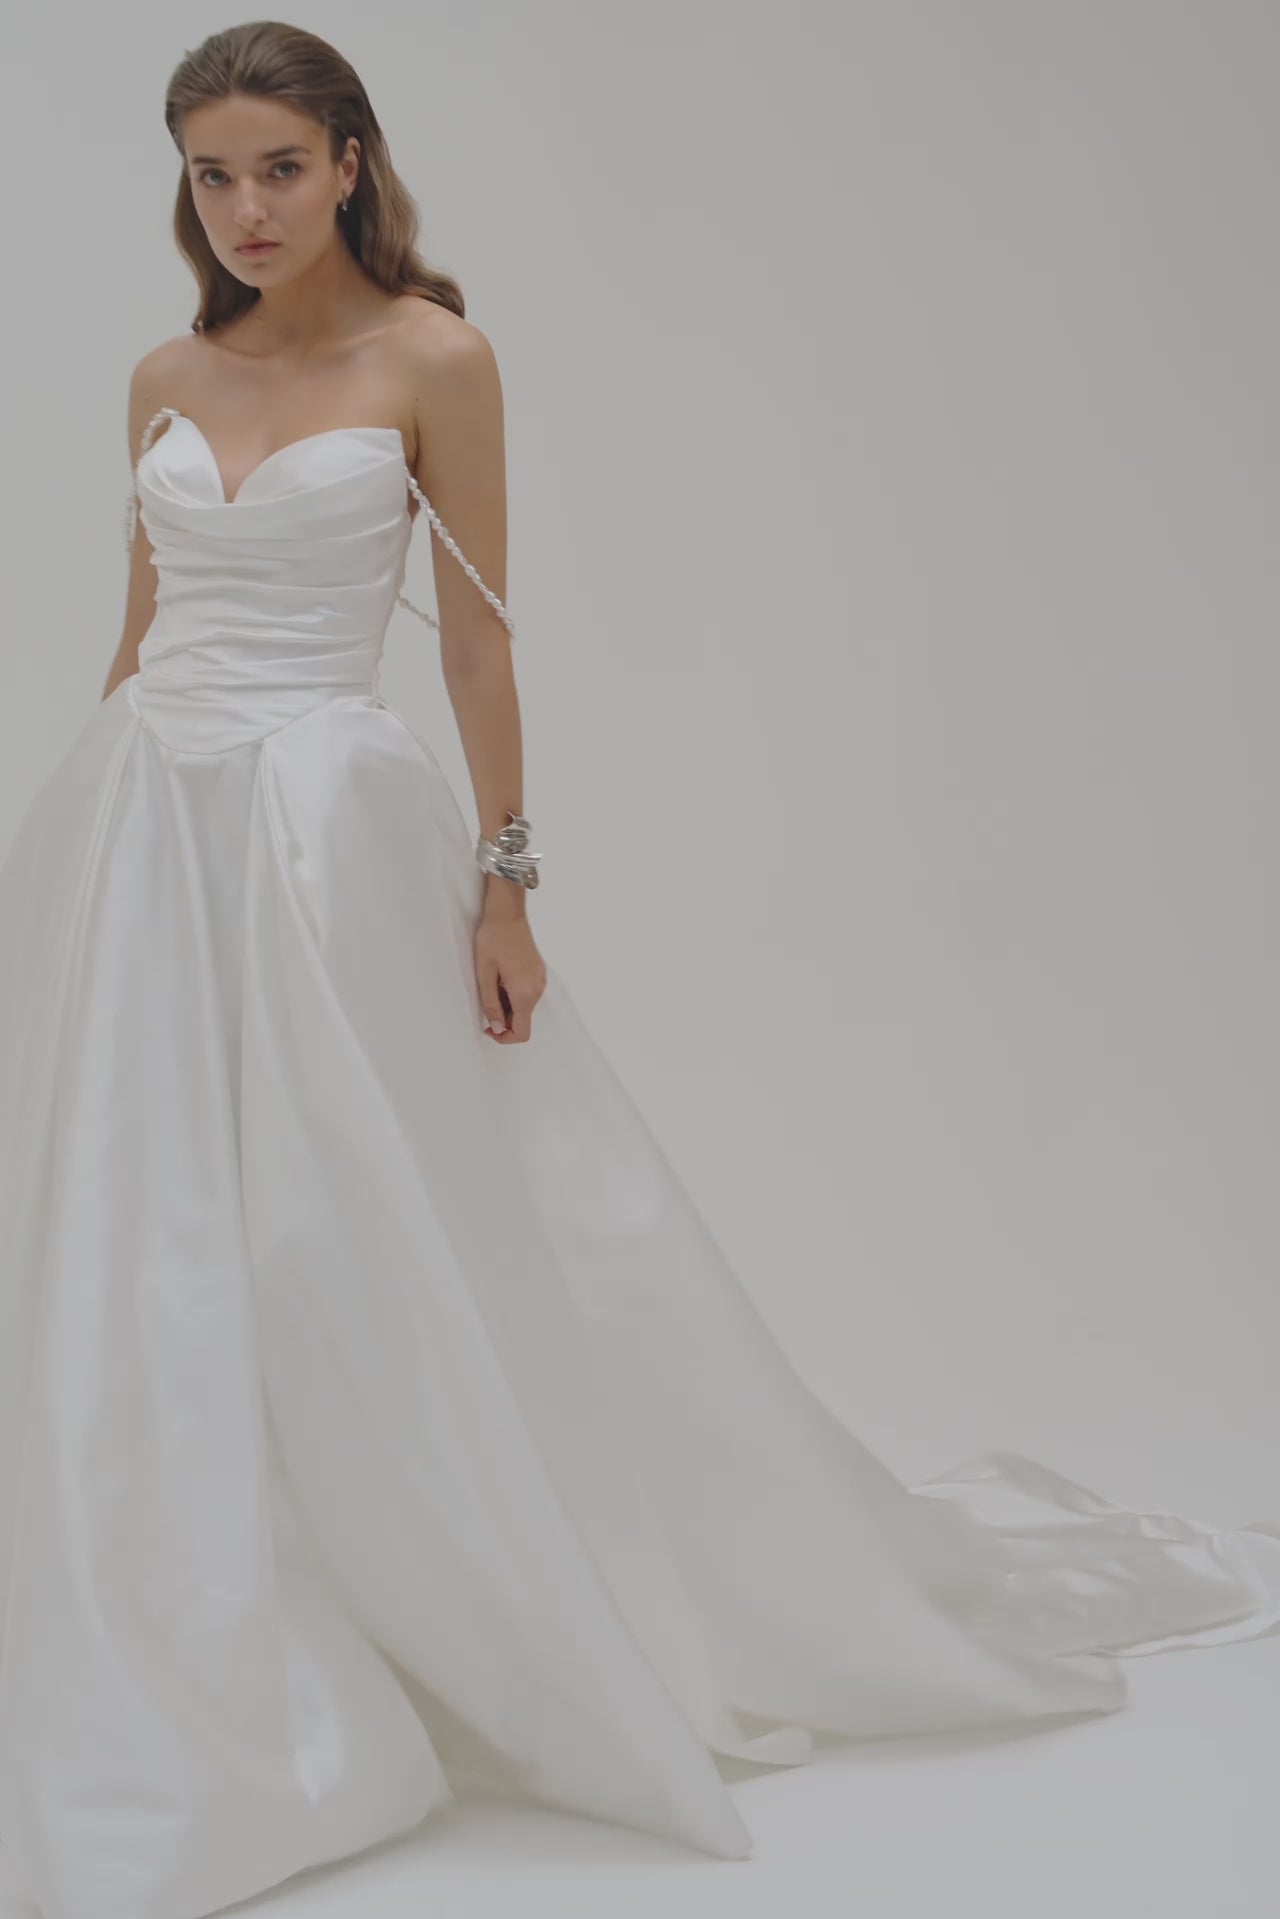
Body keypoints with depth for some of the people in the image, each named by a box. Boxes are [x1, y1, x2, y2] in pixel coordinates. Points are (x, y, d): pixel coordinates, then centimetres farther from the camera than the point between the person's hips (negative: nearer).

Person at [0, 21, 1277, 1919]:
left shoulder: (433, 358, -2)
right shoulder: (165, 379, 12)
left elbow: (479, 631, -4)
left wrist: (503, 877, -8)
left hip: (326, 829, -5)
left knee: (357, 1247, -2)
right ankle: (199, 1693, 23)